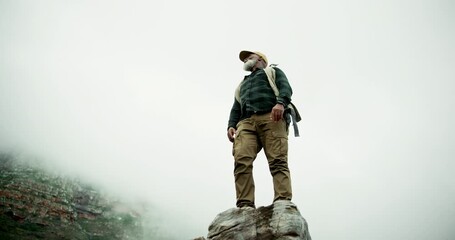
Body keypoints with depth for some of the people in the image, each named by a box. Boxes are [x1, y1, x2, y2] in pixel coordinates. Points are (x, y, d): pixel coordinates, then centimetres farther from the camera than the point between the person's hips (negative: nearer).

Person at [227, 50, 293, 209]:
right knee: (241, 161, -22)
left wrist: (281, 103, -16)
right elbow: (236, 108, 29)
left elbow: (285, 87, 7)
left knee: (278, 161, -21)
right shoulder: (243, 83, 42)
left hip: (271, 118, -3)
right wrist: (231, 125, 8)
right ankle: (245, 205, -32)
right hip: (246, 122, 4)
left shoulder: (273, 71, 28)